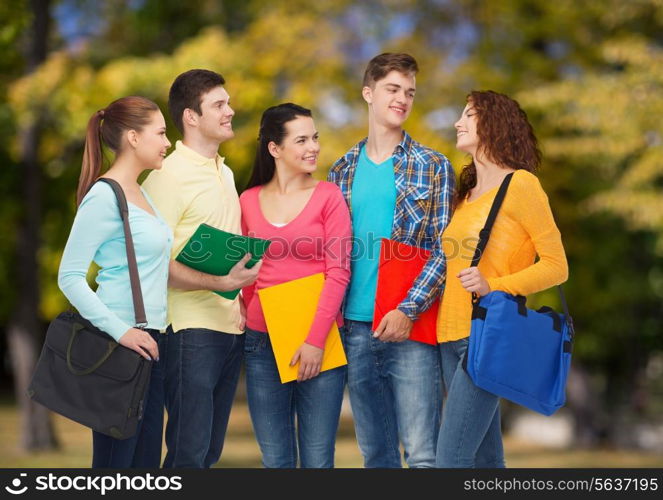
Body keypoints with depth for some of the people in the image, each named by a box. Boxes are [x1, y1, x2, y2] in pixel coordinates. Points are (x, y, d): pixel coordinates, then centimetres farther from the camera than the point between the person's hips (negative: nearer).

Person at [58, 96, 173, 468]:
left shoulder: (139, 193, 14)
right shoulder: (104, 197, -12)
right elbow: (70, 276, -15)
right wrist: (120, 331, -21)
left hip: (149, 341, 9)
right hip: (121, 347, -9)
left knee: (146, 459, 11)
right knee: (115, 462, -4)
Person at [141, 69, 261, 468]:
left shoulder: (225, 173, 17)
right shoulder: (168, 177, -10)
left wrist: (242, 304, 12)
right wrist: (218, 282, -24)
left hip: (232, 327, 8)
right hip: (192, 329, -8)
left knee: (210, 449, 11)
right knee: (190, 452, -8)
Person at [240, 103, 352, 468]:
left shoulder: (328, 195, 1)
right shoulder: (248, 201, 8)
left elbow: (338, 273, -5)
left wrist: (316, 339, -12)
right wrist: (248, 314, 3)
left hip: (318, 344, -2)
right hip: (263, 341, 2)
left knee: (317, 458, 0)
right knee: (275, 459, 7)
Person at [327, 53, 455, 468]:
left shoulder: (433, 167, 2)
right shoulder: (343, 170, 13)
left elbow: (444, 249, -4)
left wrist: (409, 310, -15)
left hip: (409, 328, -4)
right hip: (354, 327, 4)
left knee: (423, 453, -6)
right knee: (375, 452, 10)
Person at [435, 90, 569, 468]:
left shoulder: (520, 184, -4)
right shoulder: (467, 194, 19)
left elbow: (557, 266, -8)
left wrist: (492, 287, -20)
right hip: (451, 336, 8)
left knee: (452, 457, -15)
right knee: (485, 457, 8)